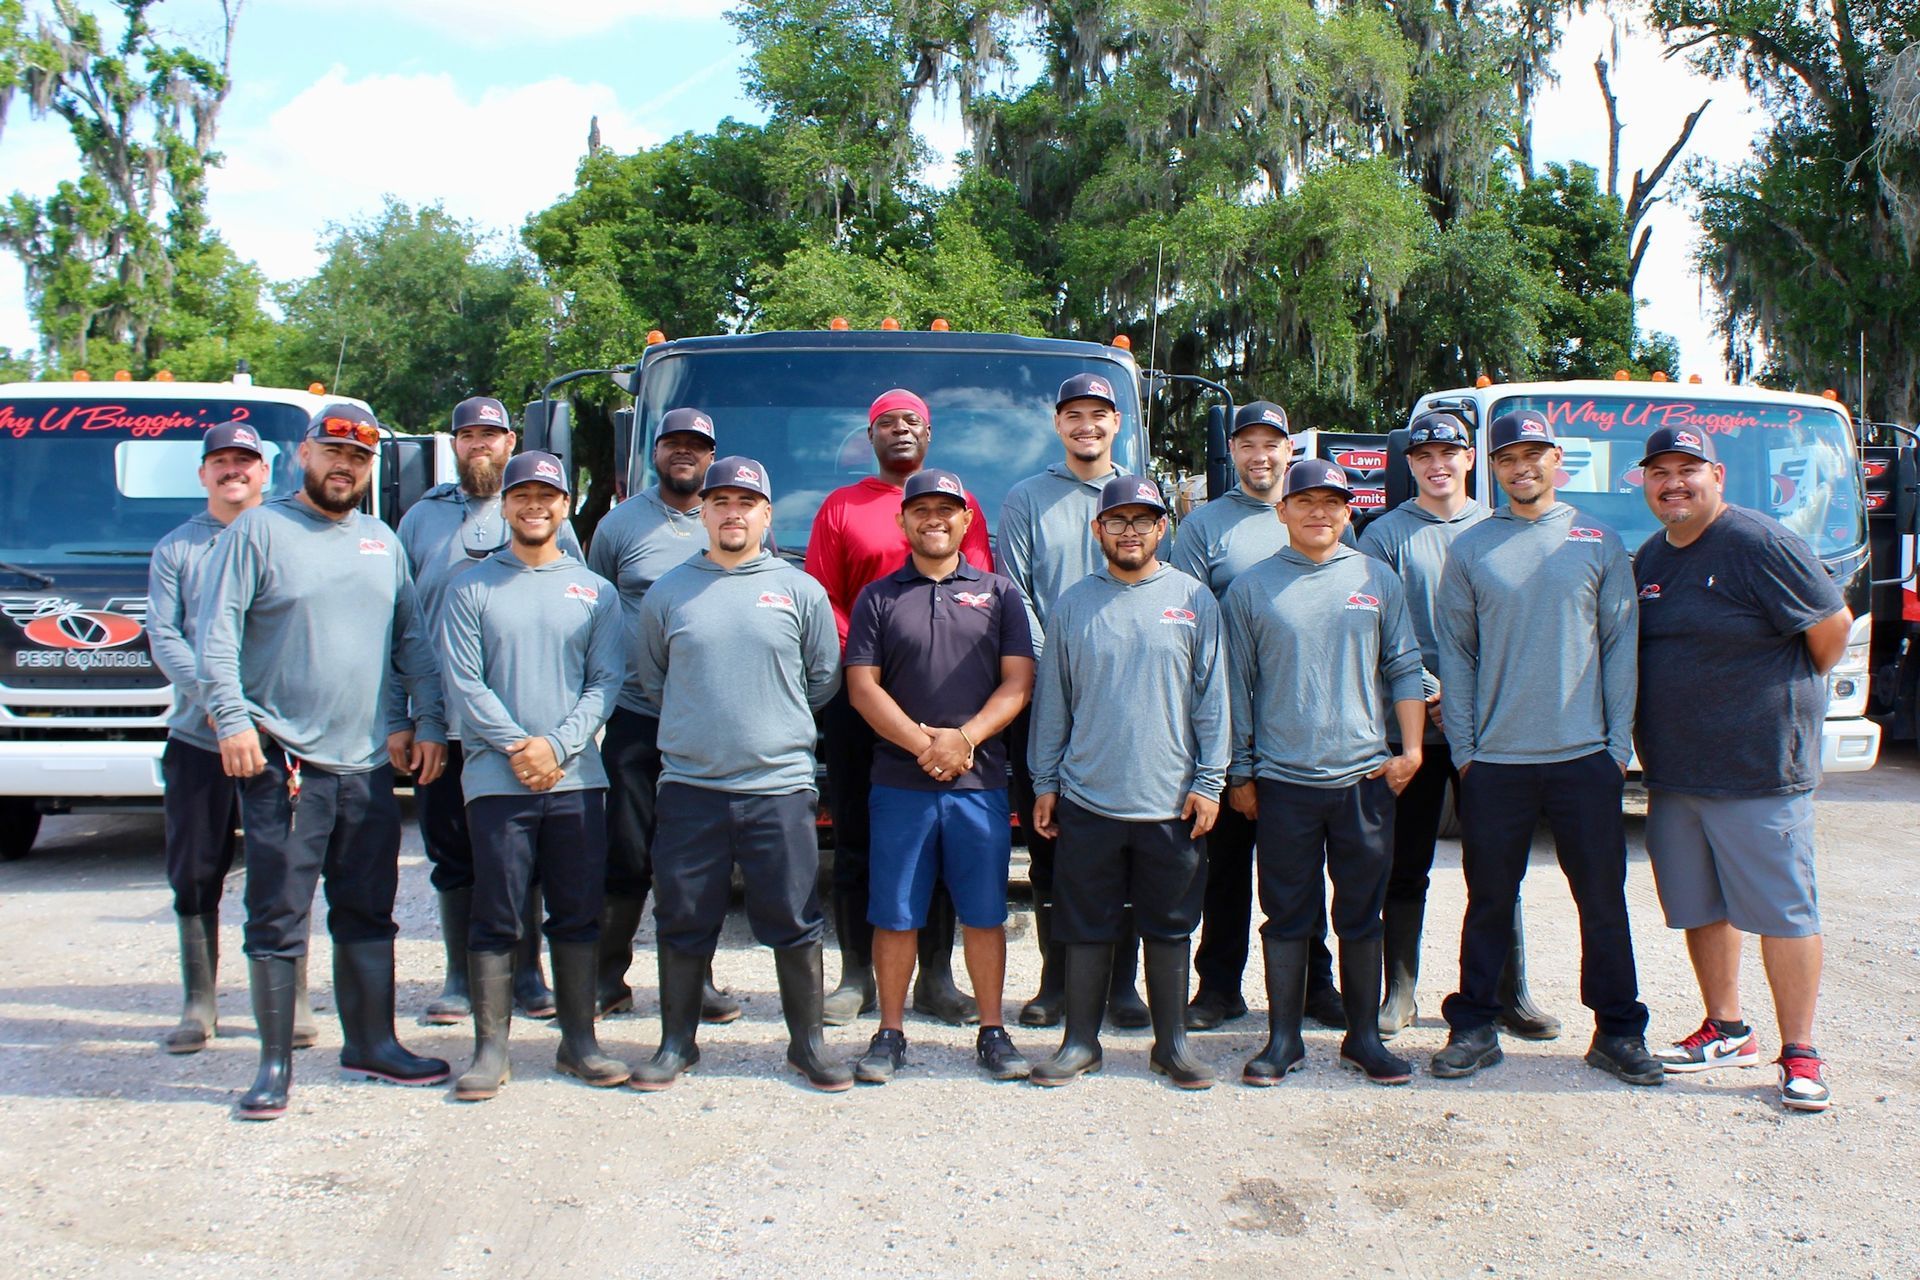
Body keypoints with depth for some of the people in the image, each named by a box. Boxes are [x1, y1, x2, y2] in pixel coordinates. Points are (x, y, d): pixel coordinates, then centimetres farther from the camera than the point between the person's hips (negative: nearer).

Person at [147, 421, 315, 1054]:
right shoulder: (176, 549, 11)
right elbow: (163, 635, 3)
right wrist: (214, 695, -13)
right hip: (196, 736, 2)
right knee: (194, 876, 5)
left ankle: (293, 1000, 10)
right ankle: (199, 1004, 16)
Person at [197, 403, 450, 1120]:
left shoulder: (382, 543, 15)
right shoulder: (257, 532, 0)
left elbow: (413, 640, 17)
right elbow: (217, 633, -6)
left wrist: (428, 721, 8)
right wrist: (232, 719, -15)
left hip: (369, 763, 5)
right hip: (283, 763, -5)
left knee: (368, 914, 12)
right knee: (277, 919, 0)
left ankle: (372, 1044, 24)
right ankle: (275, 1065, 8)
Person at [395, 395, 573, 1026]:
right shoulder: (422, 518, 12)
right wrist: (400, 711, 3)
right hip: (443, 720, 1)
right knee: (452, 853, 5)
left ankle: (527, 973, 16)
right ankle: (461, 979, 16)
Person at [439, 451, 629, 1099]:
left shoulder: (595, 591, 11)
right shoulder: (472, 588, 6)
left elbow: (606, 681, 4)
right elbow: (463, 683, -1)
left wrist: (558, 744, -11)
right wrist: (516, 746, -12)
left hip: (578, 778, 2)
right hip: (496, 778, -2)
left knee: (579, 916, 6)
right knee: (496, 919, -1)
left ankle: (579, 1041, 16)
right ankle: (490, 1049, 7)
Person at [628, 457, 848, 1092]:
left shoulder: (801, 591, 4)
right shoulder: (668, 592, 8)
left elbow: (824, 678, 11)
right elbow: (651, 679, 16)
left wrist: (777, 720, 10)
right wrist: (696, 724, 12)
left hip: (779, 784, -1)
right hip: (688, 784, 1)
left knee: (795, 923, 4)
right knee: (684, 922, 8)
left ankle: (808, 1044, 17)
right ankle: (677, 1043, 22)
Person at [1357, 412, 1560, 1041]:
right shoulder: (1386, 534, 3)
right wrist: (1430, 692, -13)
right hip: (1412, 724, -2)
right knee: (1407, 865, 4)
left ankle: (1510, 993, 15)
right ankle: (1400, 992, 14)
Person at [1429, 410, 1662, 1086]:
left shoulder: (1599, 543, 6)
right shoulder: (1470, 549, 5)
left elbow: (1620, 645, 5)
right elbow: (1454, 651, 5)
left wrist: (1620, 742, -1)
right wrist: (1461, 745, -1)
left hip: (1585, 756, 0)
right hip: (1494, 759, 0)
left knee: (1603, 898, 6)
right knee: (1490, 899, 7)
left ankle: (1618, 1031, 18)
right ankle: (1474, 1027, 17)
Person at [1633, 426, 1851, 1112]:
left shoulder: (1761, 544, -11)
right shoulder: (1649, 559, 12)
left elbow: (1833, 626, -7)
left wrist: (1783, 696, 5)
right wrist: (1645, 736, 14)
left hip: (1759, 771, -7)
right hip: (1673, 772, 7)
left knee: (1783, 911, -1)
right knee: (1700, 908, 14)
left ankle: (1800, 1054, 8)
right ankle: (1727, 1031, 27)